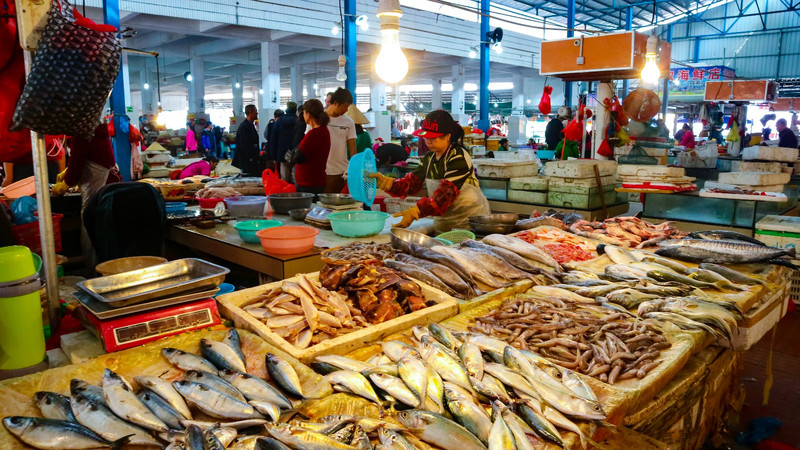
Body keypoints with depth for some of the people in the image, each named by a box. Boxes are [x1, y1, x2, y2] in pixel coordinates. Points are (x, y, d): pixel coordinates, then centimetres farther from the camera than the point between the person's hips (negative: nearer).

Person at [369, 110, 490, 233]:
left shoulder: (458, 157, -17)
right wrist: (387, 182, -20)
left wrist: (415, 212, -38)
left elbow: (446, 193, -29)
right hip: (443, 221, 6)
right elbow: (412, 182, -1)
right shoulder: (429, 158, 8)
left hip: (469, 220, -6)